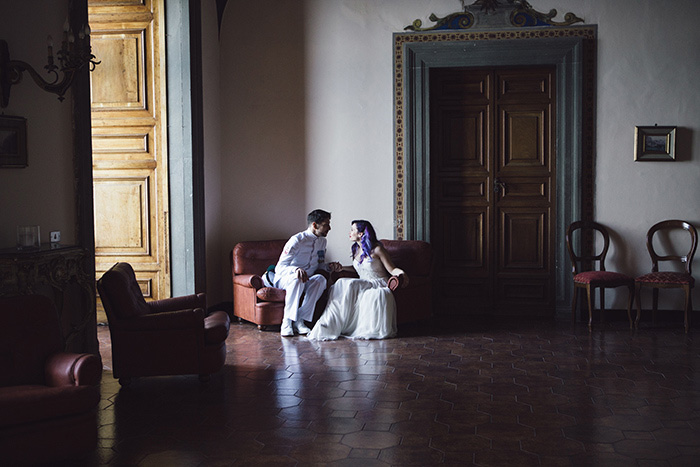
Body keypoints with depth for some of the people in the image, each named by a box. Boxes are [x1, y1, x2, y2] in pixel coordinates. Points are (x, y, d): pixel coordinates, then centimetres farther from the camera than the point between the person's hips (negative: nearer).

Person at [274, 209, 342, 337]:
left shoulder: (322, 241, 5)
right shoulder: (297, 240, -18)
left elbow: (319, 265, 19)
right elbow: (279, 267, -21)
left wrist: (330, 266, -4)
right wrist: (296, 269, -42)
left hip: (307, 282, 6)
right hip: (284, 279, -5)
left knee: (320, 279, -28)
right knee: (297, 279, -40)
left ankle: (299, 320, -27)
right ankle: (287, 321, -32)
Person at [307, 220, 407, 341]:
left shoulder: (377, 249, -8)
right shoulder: (355, 249, 12)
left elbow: (392, 270, -8)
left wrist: (401, 272, -29)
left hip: (378, 284, -6)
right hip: (363, 285, 6)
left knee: (349, 284, -31)